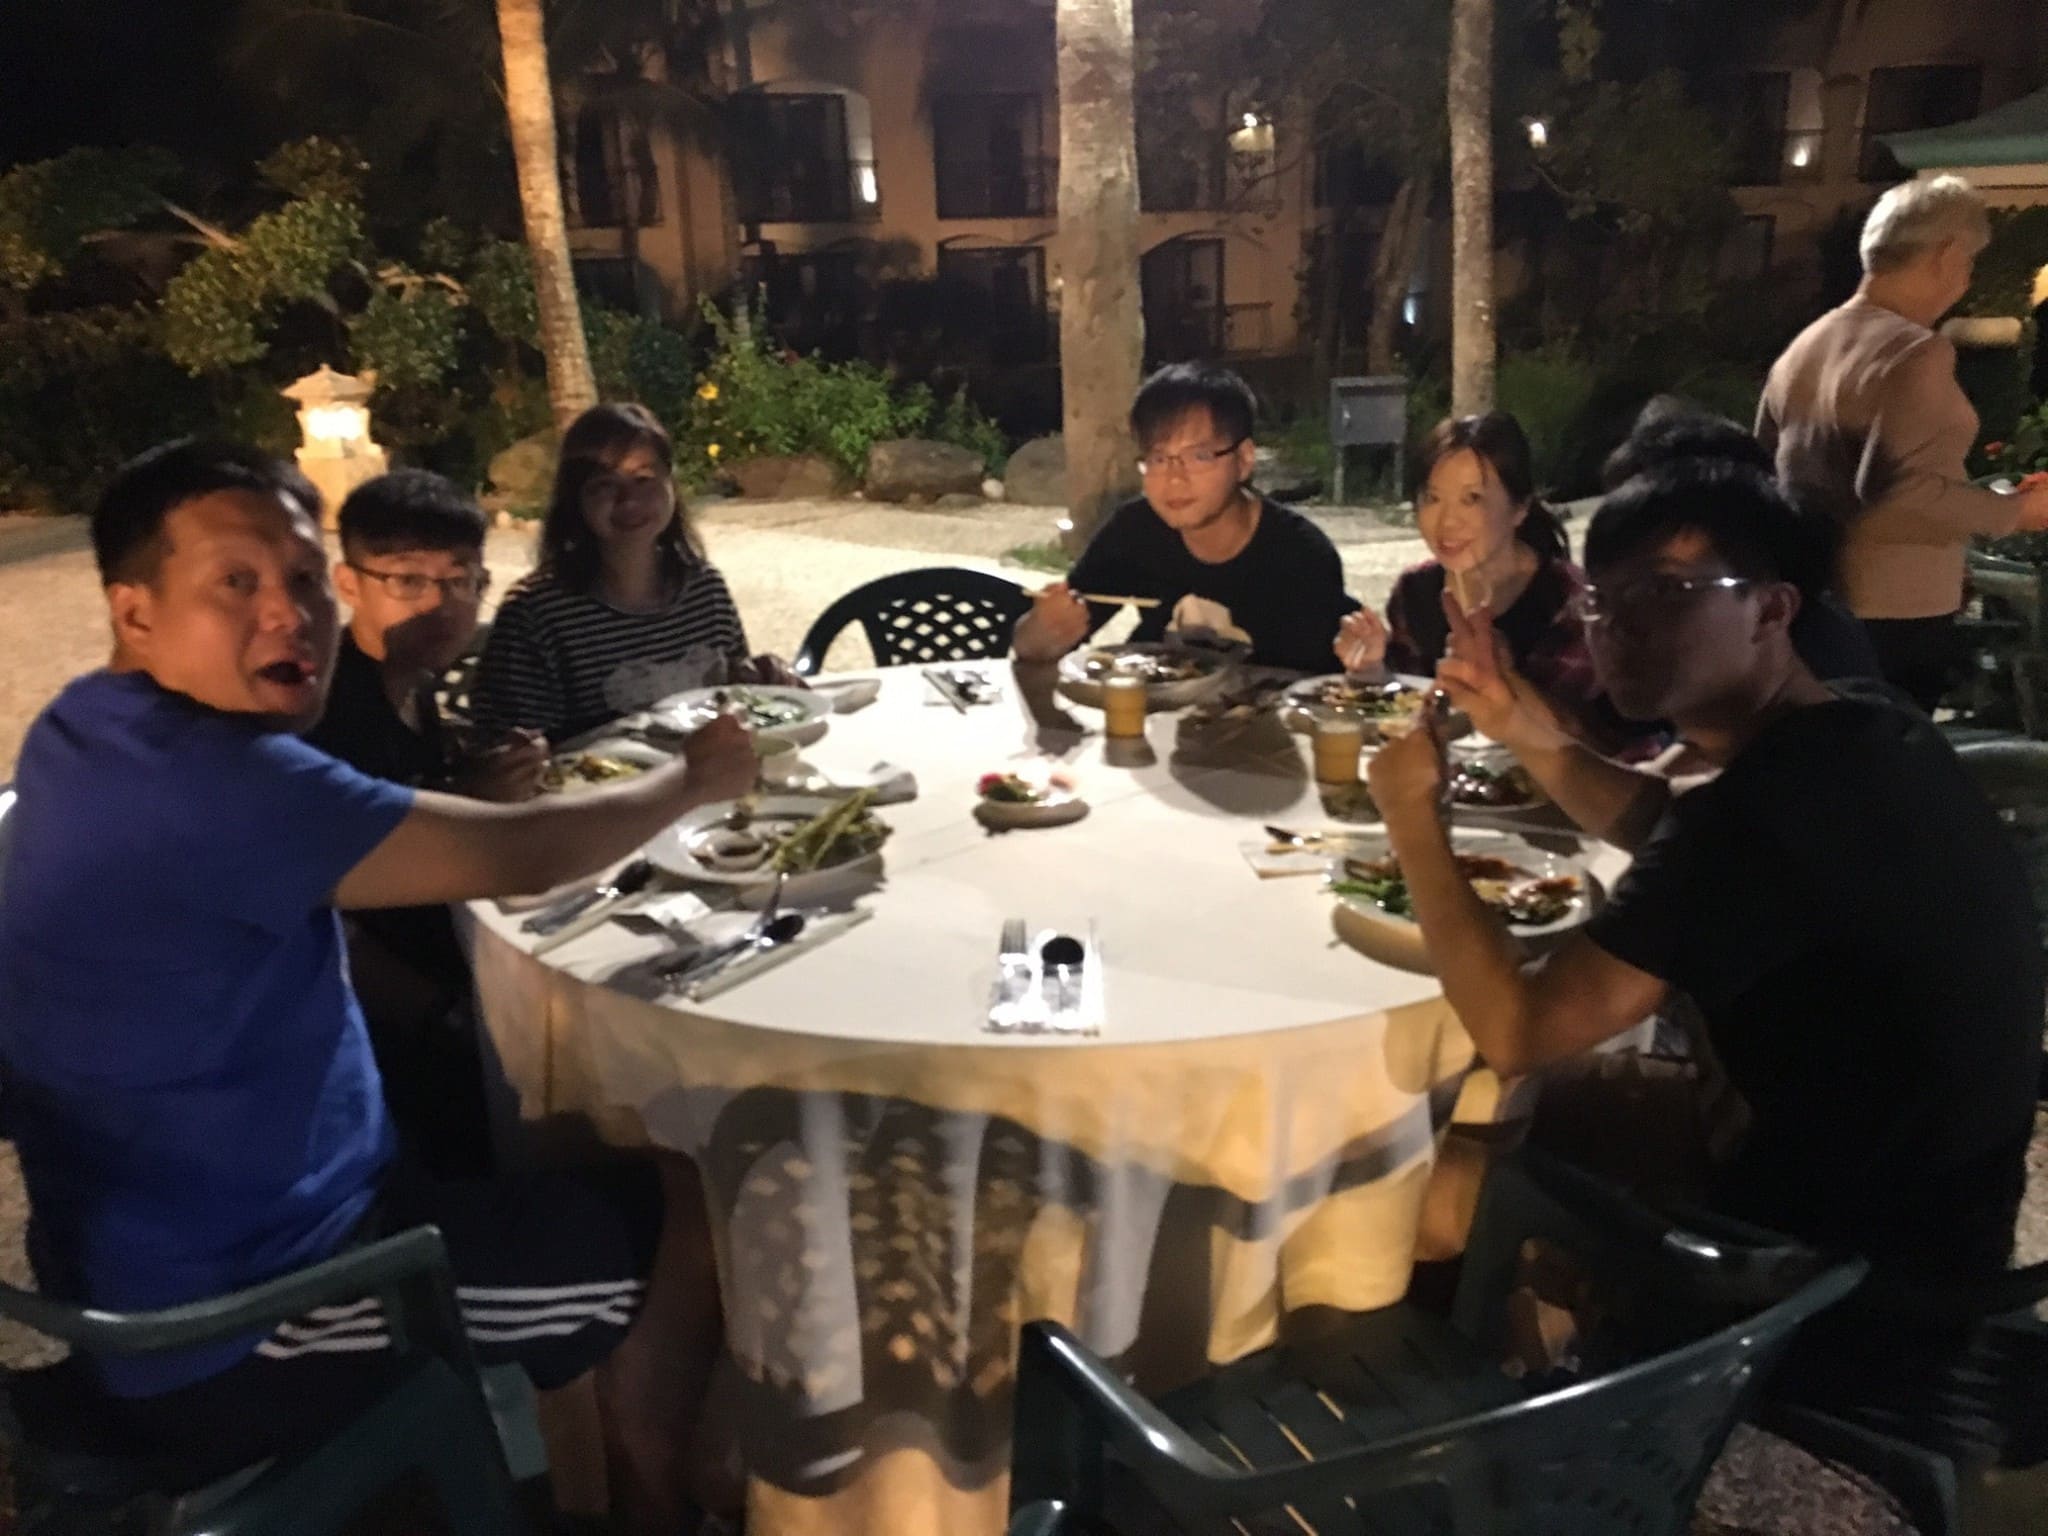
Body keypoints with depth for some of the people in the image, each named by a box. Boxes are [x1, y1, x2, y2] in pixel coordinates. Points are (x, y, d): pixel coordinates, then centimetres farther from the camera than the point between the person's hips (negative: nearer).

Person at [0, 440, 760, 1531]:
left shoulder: (98, 733, 2)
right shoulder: (198, 777, -30)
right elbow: (514, 857, -25)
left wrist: (483, 789, -2)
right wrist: (693, 779, -9)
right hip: (228, 1333, -10)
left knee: (606, 1169, 23)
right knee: (699, 1212, -1)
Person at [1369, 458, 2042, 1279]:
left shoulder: (1767, 804, -31)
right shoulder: (1867, 733, -2)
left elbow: (1517, 1031, -29)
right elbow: (1676, 838, 15)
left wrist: (1412, 813, -17)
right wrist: (1523, 732, 0)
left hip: (1851, 1251, -8)